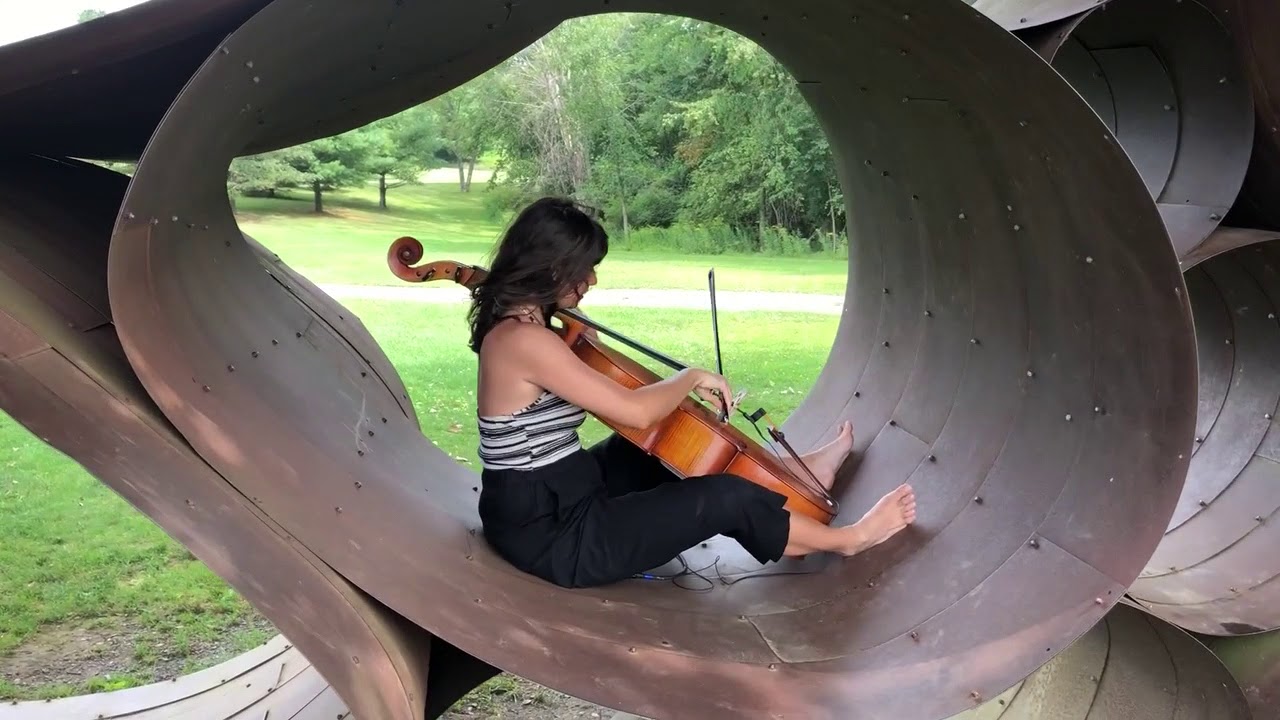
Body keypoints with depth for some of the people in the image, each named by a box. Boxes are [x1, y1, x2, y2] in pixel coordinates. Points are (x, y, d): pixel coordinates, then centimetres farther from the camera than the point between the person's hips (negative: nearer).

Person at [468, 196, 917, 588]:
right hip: (551, 536, -10)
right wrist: (691, 377, -10)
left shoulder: (515, 324, 5)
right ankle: (844, 538, 16)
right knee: (725, 498, -8)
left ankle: (800, 469, 36)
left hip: (551, 502, 10)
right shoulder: (523, 338, -26)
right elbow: (637, 411, -28)